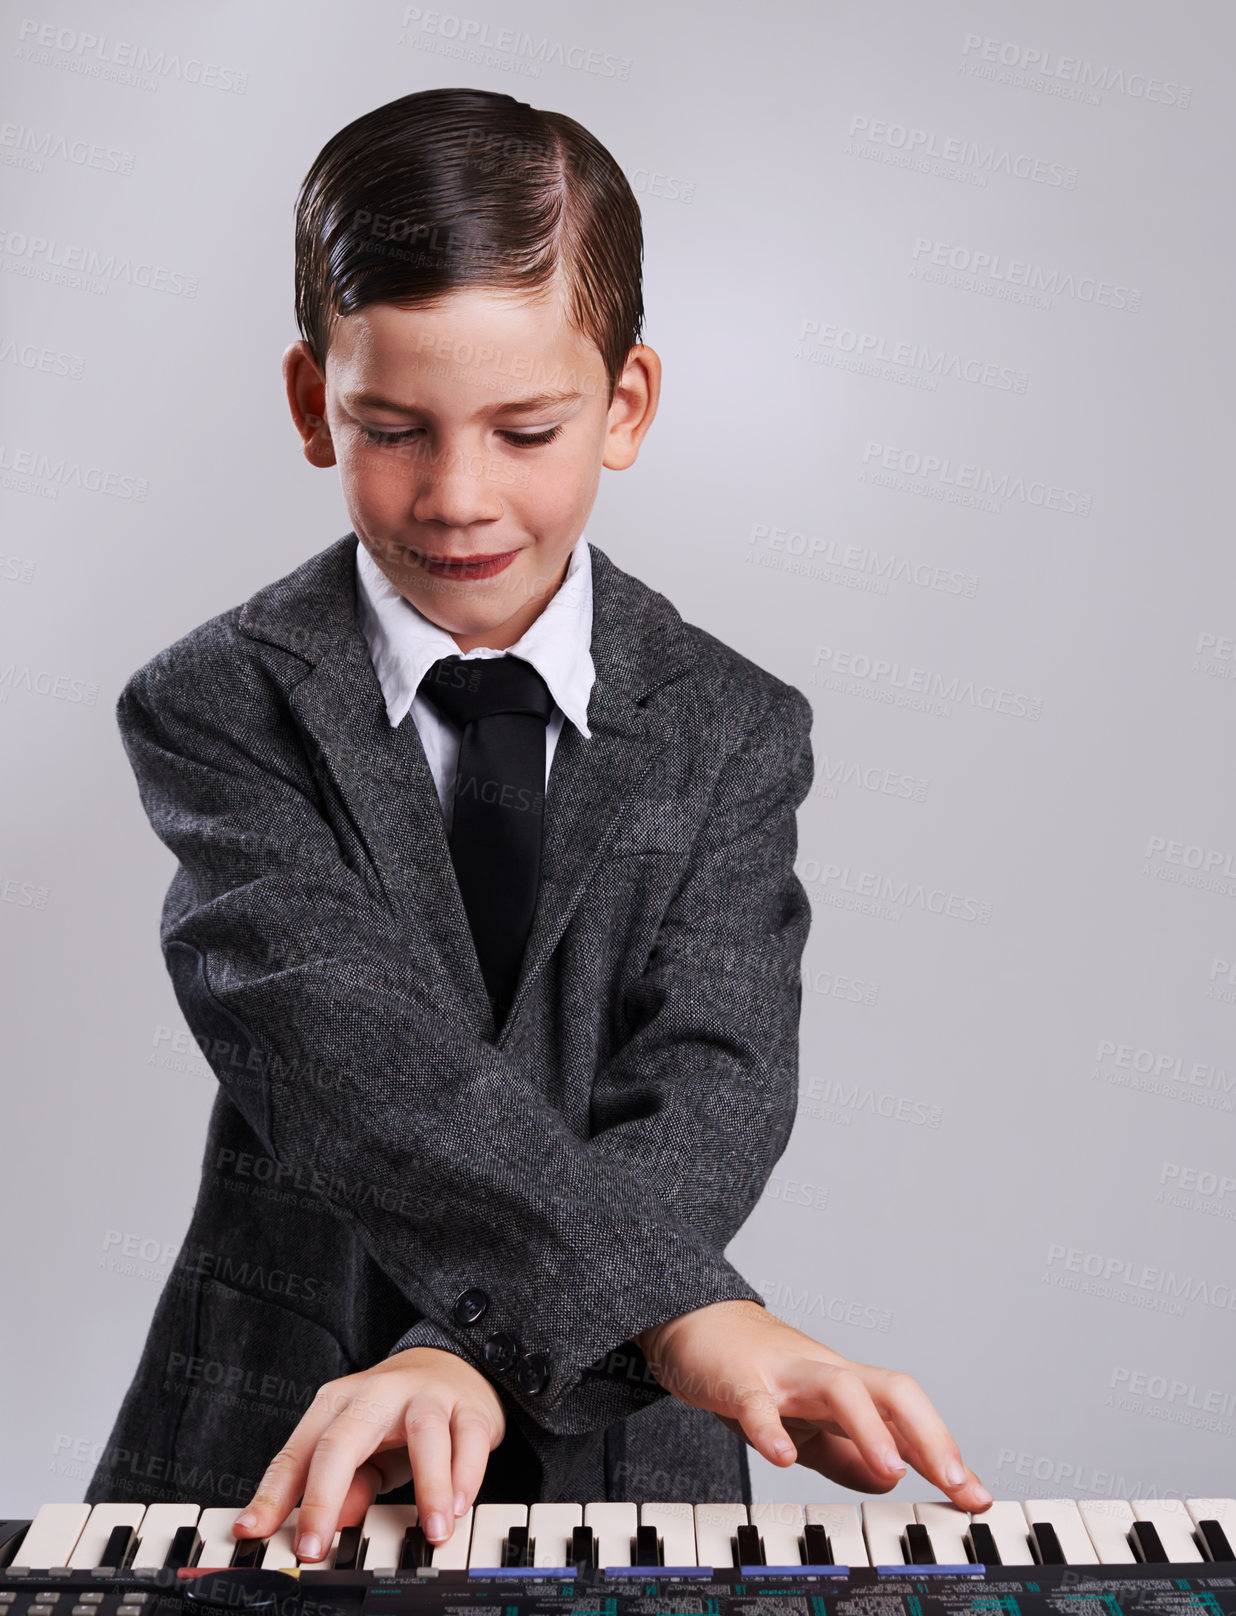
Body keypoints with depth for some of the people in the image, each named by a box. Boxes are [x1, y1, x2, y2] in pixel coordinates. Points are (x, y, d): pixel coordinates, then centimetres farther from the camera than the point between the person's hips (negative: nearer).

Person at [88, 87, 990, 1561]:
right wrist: (682, 1307, -28)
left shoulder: (734, 731, 2)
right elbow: (339, 1047, -17)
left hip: (618, 1450, 1)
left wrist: (480, 1349, -25)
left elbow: (712, 1082, -10)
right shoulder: (216, 708, -3)